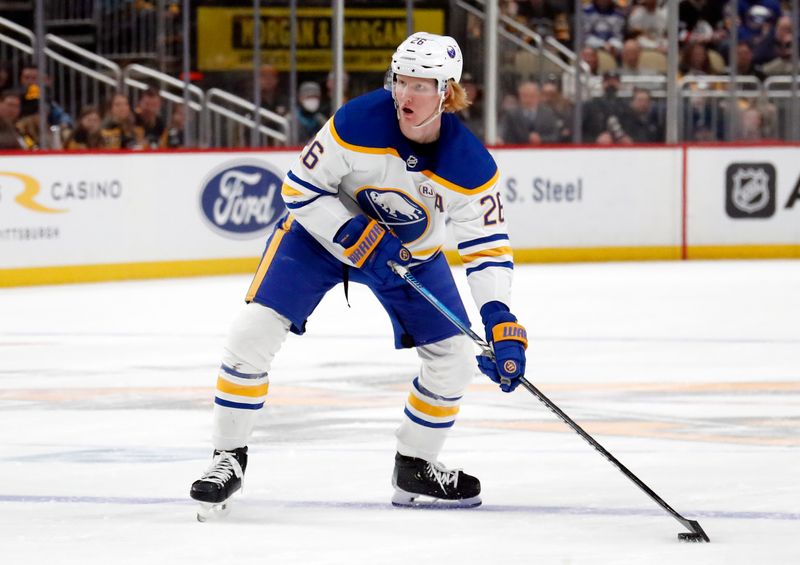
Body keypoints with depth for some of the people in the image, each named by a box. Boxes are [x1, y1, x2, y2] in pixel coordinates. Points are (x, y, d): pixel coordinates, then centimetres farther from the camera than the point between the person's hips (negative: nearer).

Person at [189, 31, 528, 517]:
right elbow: (300, 189, -21)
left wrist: (505, 329, -31)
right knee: (254, 332, -16)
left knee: (454, 358, -1)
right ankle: (229, 457, -2)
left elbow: (489, 246, -20)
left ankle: (415, 467, 22)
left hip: (413, 252, 3)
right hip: (325, 225, -2)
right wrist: (359, 239, -30)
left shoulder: (470, 165, -26)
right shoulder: (359, 122, -31)